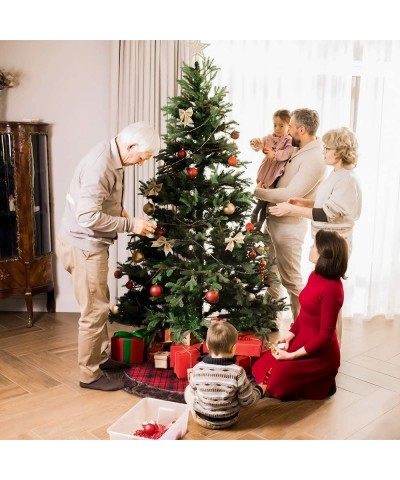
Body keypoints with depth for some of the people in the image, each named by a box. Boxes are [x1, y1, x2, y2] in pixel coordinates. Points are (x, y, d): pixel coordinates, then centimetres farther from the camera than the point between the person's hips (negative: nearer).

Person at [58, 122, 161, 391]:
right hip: (84, 245, -10)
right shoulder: (100, 165, -25)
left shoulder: (111, 157, 6)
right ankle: (90, 374, 13)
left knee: (100, 305, 19)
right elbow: (88, 216, -29)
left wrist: (119, 211, 4)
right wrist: (130, 224, -23)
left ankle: (101, 358, 34)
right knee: (95, 310, -1)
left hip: (92, 243, 10)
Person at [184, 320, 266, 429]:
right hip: (229, 420, -1)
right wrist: (259, 390, 4)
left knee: (188, 389, 25)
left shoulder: (197, 369, -20)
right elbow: (247, 401, -15)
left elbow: (194, 390, -1)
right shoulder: (237, 372, -26)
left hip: (202, 419, 1)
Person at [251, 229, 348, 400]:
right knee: (260, 367, 5)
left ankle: (323, 383, 5)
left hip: (320, 353, -9)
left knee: (276, 381, -19)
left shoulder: (331, 288, -26)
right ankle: (314, 379, 16)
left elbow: (325, 336, -23)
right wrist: (289, 336, 1)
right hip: (301, 342, 9)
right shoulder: (315, 276, 2)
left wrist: (292, 355, -20)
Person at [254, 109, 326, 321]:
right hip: (274, 221, 10)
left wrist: (257, 192, -19)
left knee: (291, 280, 1)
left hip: (289, 226, -10)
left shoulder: (314, 159, -20)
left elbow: (291, 195, -27)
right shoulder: (297, 151, 10)